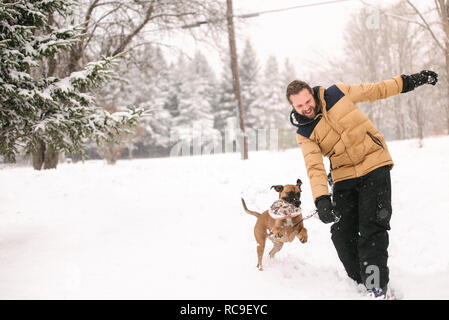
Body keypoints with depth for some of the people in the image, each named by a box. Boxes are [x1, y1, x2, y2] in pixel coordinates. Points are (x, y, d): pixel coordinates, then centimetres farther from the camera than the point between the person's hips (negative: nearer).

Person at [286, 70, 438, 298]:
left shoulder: (337, 93, -5)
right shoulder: (304, 133, -4)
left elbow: (376, 90, 7)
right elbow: (314, 166, -16)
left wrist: (412, 80, 9)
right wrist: (321, 200, -30)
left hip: (375, 166, -2)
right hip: (344, 178, 3)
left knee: (372, 227, -13)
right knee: (342, 233, -2)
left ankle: (377, 287, -10)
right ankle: (359, 281, 16)